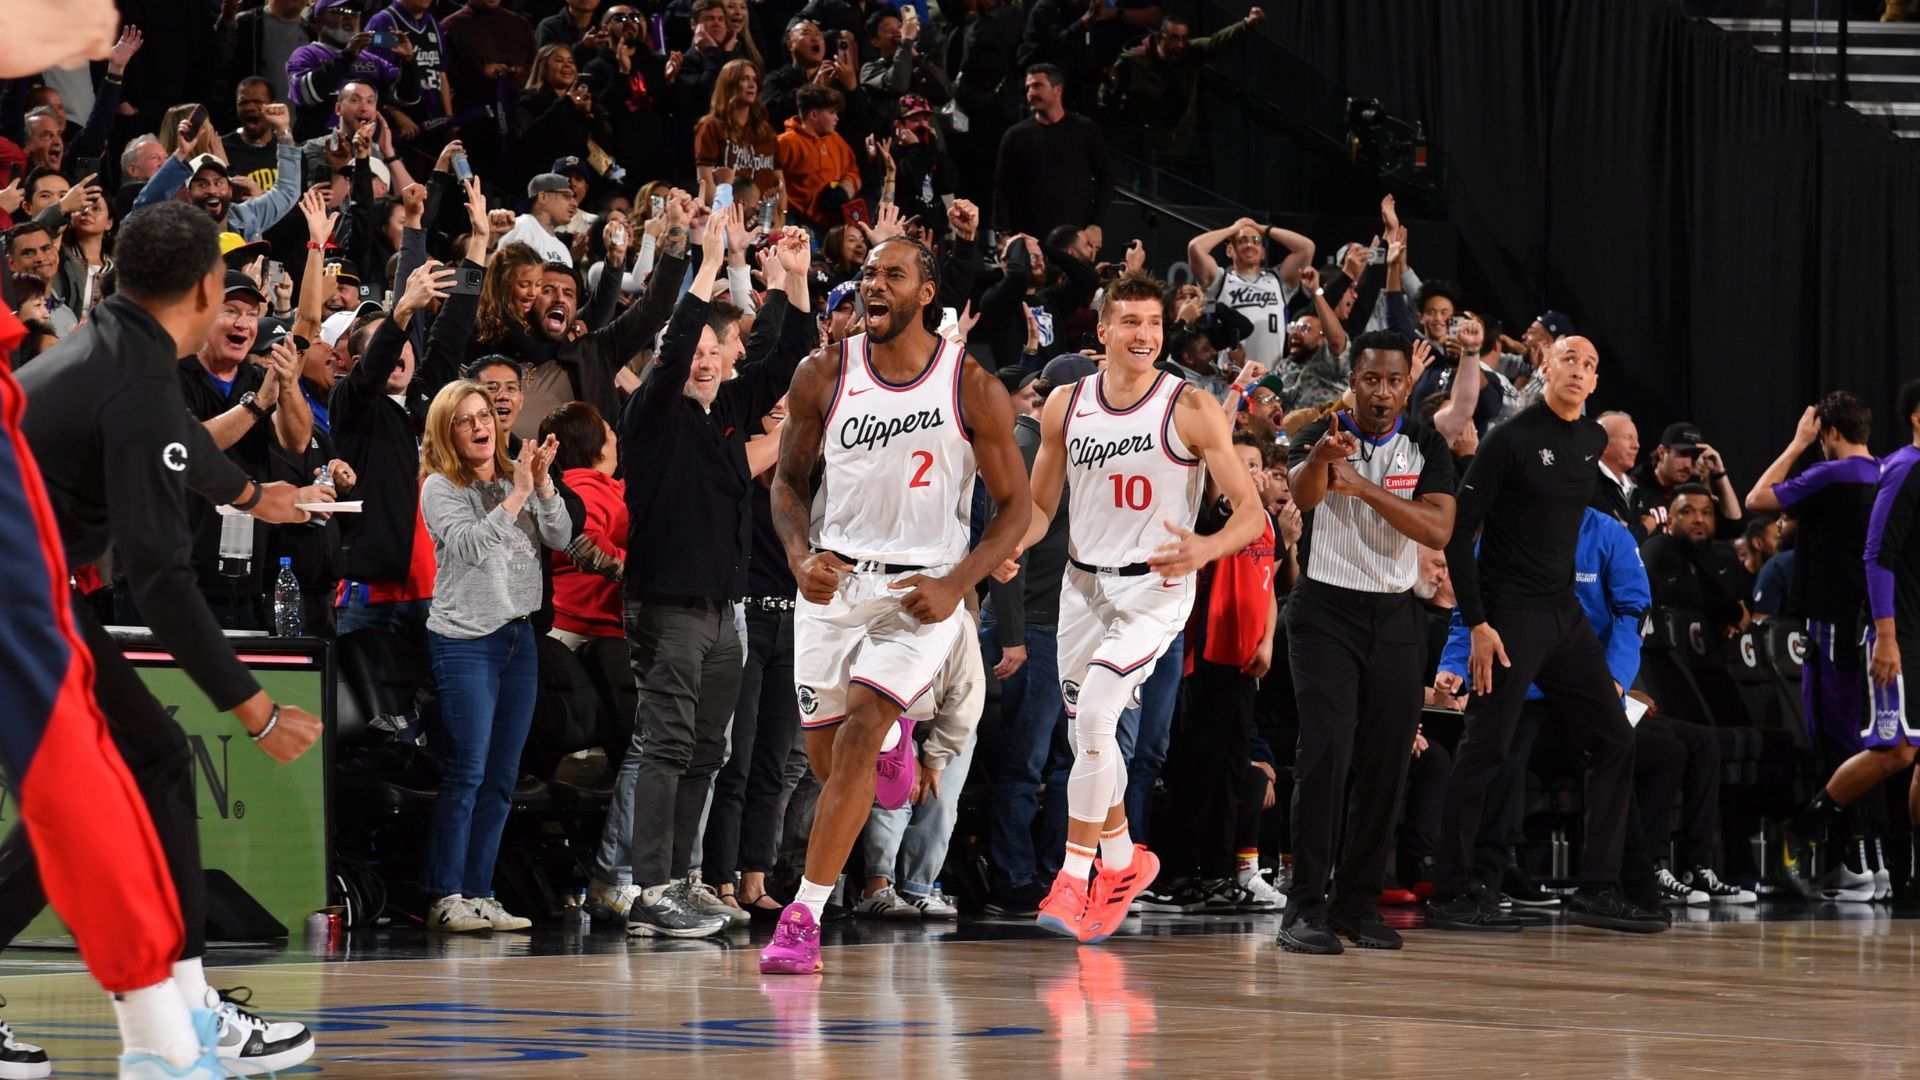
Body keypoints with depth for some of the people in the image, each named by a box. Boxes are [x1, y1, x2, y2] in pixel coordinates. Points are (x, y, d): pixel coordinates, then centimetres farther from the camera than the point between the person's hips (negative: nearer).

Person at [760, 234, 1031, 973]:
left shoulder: (973, 389, -8)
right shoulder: (823, 377, -1)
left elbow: (1015, 504, -2)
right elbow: (789, 479, 9)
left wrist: (956, 586, -15)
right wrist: (801, 556, -11)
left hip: (921, 590, -3)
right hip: (834, 580, 3)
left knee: (858, 731, -20)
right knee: (828, 760, 9)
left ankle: (803, 916, -16)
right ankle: (895, 736, 47)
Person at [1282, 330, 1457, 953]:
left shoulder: (1425, 447, 3)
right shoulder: (1320, 437, -5)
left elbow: (1438, 530, -12)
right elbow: (1301, 493, -28)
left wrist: (1366, 488, -23)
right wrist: (1320, 458, -51)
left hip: (1395, 617, 3)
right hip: (1326, 610, -3)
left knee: (1386, 763, 4)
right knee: (1326, 752, -15)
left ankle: (1358, 903, 15)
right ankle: (1306, 908, -16)